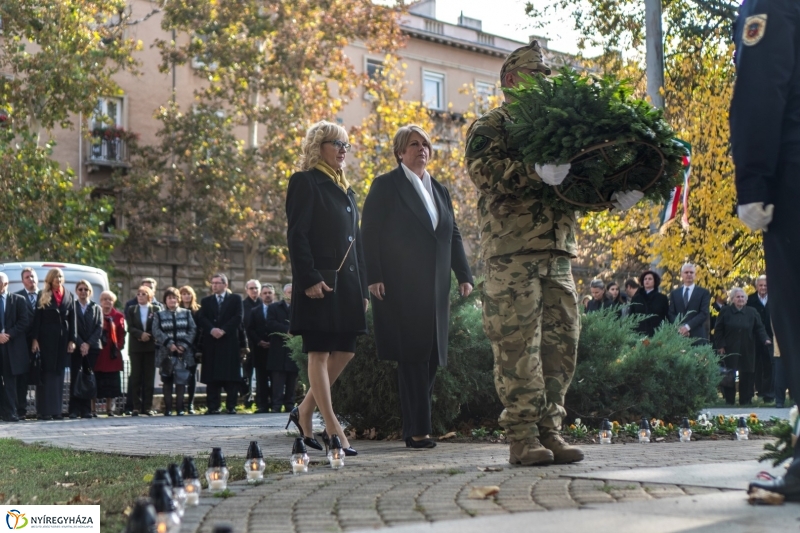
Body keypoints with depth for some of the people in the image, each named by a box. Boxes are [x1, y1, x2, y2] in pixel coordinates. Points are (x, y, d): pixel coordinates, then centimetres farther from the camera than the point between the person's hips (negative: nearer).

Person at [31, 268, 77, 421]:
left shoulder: (69, 296, 10)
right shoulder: (43, 296, 2)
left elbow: (73, 319, 7)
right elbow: (37, 318, -2)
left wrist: (72, 340, 0)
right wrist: (35, 339, -9)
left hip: (63, 339, 3)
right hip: (46, 338, -3)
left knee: (59, 373, 5)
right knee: (46, 373, -2)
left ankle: (57, 409, 8)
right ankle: (44, 410, -2)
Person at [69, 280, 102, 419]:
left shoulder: (97, 309, 13)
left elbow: (99, 328, 5)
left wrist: (88, 344, -8)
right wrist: (80, 344, -12)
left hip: (92, 348, 2)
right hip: (76, 348, -2)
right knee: (75, 379, -4)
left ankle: (86, 409, 1)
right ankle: (74, 409, -4)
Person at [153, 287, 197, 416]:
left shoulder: (186, 313, 12)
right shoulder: (159, 315, 10)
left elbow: (192, 330, 4)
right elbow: (156, 331, -3)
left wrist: (184, 344, -9)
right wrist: (169, 344, -15)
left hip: (183, 353, 0)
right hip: (166, 353, 0)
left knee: (181, 381, -4)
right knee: (167, 381, 1)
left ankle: (180, 408, 1)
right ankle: (168, 408, 5)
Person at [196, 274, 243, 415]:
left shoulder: (235, 299, 10)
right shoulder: (206, 301, 17)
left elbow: (238, 318, -1)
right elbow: (201, 318, 4)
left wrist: (223, 330, -12)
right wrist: (212, 329, -13)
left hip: (230, 341, -2)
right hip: (211, 342, 2)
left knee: (231, 376, -5)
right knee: (212, 377, 0)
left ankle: (231, 406, -2)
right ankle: (213, 407, 3)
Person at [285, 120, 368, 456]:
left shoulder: (345, 190, 20)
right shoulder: (305, 182, -4)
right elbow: (296, 235, -12)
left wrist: (362, 288, 15)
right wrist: (310, 279, -20)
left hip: (347, 282, 8)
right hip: (320, 282, -8)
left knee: (345, 352, 6)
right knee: (319, 353, -3)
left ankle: (305, 413, 18)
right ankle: (332, 428, -2)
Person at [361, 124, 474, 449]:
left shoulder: (440, 190, 20)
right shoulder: (386, 186, 1)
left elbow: (453, 236, 19)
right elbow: (370, 233, -5)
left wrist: (464, 275, 9)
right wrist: (374, 277, -14)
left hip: (435, 288, 6)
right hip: (401, 287, -6)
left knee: (431, 357, 4)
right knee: (412, 357, -9)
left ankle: (415, 428, 11)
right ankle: (418, 430, -6)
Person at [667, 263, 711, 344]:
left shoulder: (704, 293, 8)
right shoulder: (674, 293, 17)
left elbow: (704, 313, -3)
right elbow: (671, 314, 9)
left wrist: (688, 326, -14)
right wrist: (679, 327, -10)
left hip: (697, 336, -2)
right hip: (678, 335, 2)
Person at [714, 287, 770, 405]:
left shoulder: (752, 312, 7)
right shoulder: (725, 311, 2)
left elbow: (759, 328, 6)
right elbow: (718, 330, 2)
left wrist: (765, 339, -11)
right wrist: (720, 346, -5)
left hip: (747, 351, 2)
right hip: (730, 350, -2)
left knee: (747, 375, 0)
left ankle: (745, 400, 8)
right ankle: (729, 400, 7)